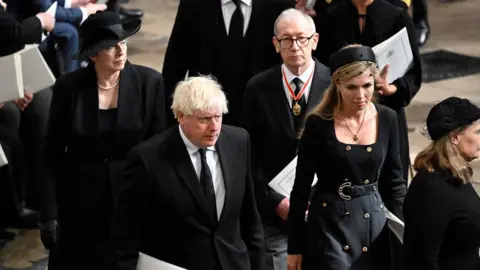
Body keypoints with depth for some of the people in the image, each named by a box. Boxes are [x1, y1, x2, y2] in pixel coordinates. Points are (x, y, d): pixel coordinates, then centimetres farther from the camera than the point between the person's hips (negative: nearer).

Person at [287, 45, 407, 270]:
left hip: (374, 223, 3)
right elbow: (301, 187, -3)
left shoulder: (386, 119, 0)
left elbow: (394, 180, 9)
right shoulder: (319, 124, -9)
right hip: (329, 225, -3)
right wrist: (295, 246, -3)